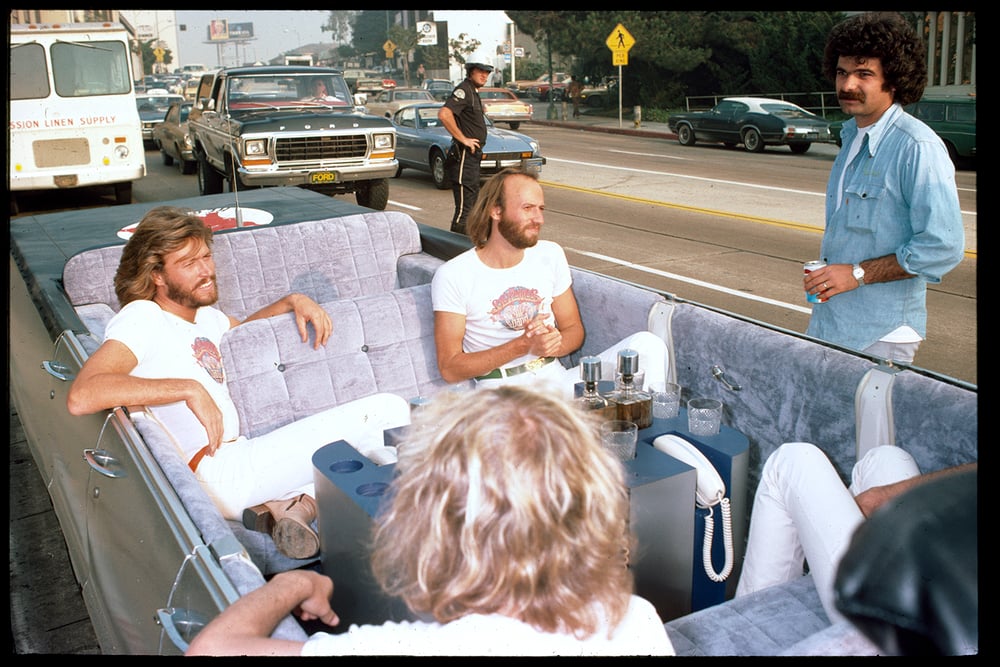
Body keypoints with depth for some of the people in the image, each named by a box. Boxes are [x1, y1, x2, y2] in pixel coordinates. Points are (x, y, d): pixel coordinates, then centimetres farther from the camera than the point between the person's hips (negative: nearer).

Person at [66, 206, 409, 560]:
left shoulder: (205, 316, 17)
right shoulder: (142, 318, -9)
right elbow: (81, 397, -24)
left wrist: (293, 301, 20)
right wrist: (189, 388, -27)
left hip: (237, 461, 9)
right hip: (219, 473, -9)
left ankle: (297, 505, -5)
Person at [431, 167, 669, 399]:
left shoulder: (550, 255, 9)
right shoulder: (452, 276, -6)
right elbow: (450, 368, -7)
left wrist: (554, 344, -10)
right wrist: (523, 345, -18)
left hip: (558, 378, 5)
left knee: (647, 343, -17)